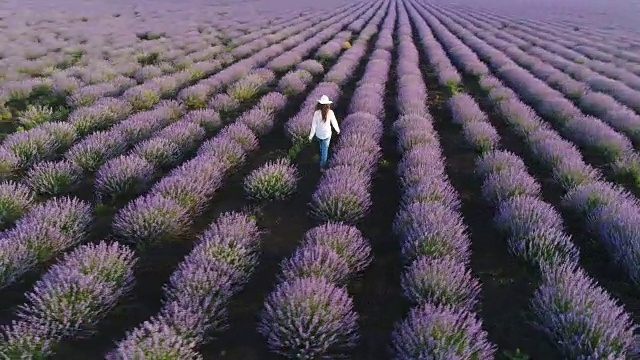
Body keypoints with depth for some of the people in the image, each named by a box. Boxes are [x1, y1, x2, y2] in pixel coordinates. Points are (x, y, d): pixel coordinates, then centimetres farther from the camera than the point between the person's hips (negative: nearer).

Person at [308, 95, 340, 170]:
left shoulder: (317, 113, -19)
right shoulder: (330, 112, -20)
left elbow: (314, 125, -14)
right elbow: (334, 122, -5)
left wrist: (311, 135, -3)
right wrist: (337, 129, 15)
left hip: (318, 134, 2)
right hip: (327, 134, -2)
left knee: (322, 147, 30)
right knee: (325, 150, 10)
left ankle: (322, 159, 52)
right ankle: (322, 166, 14)